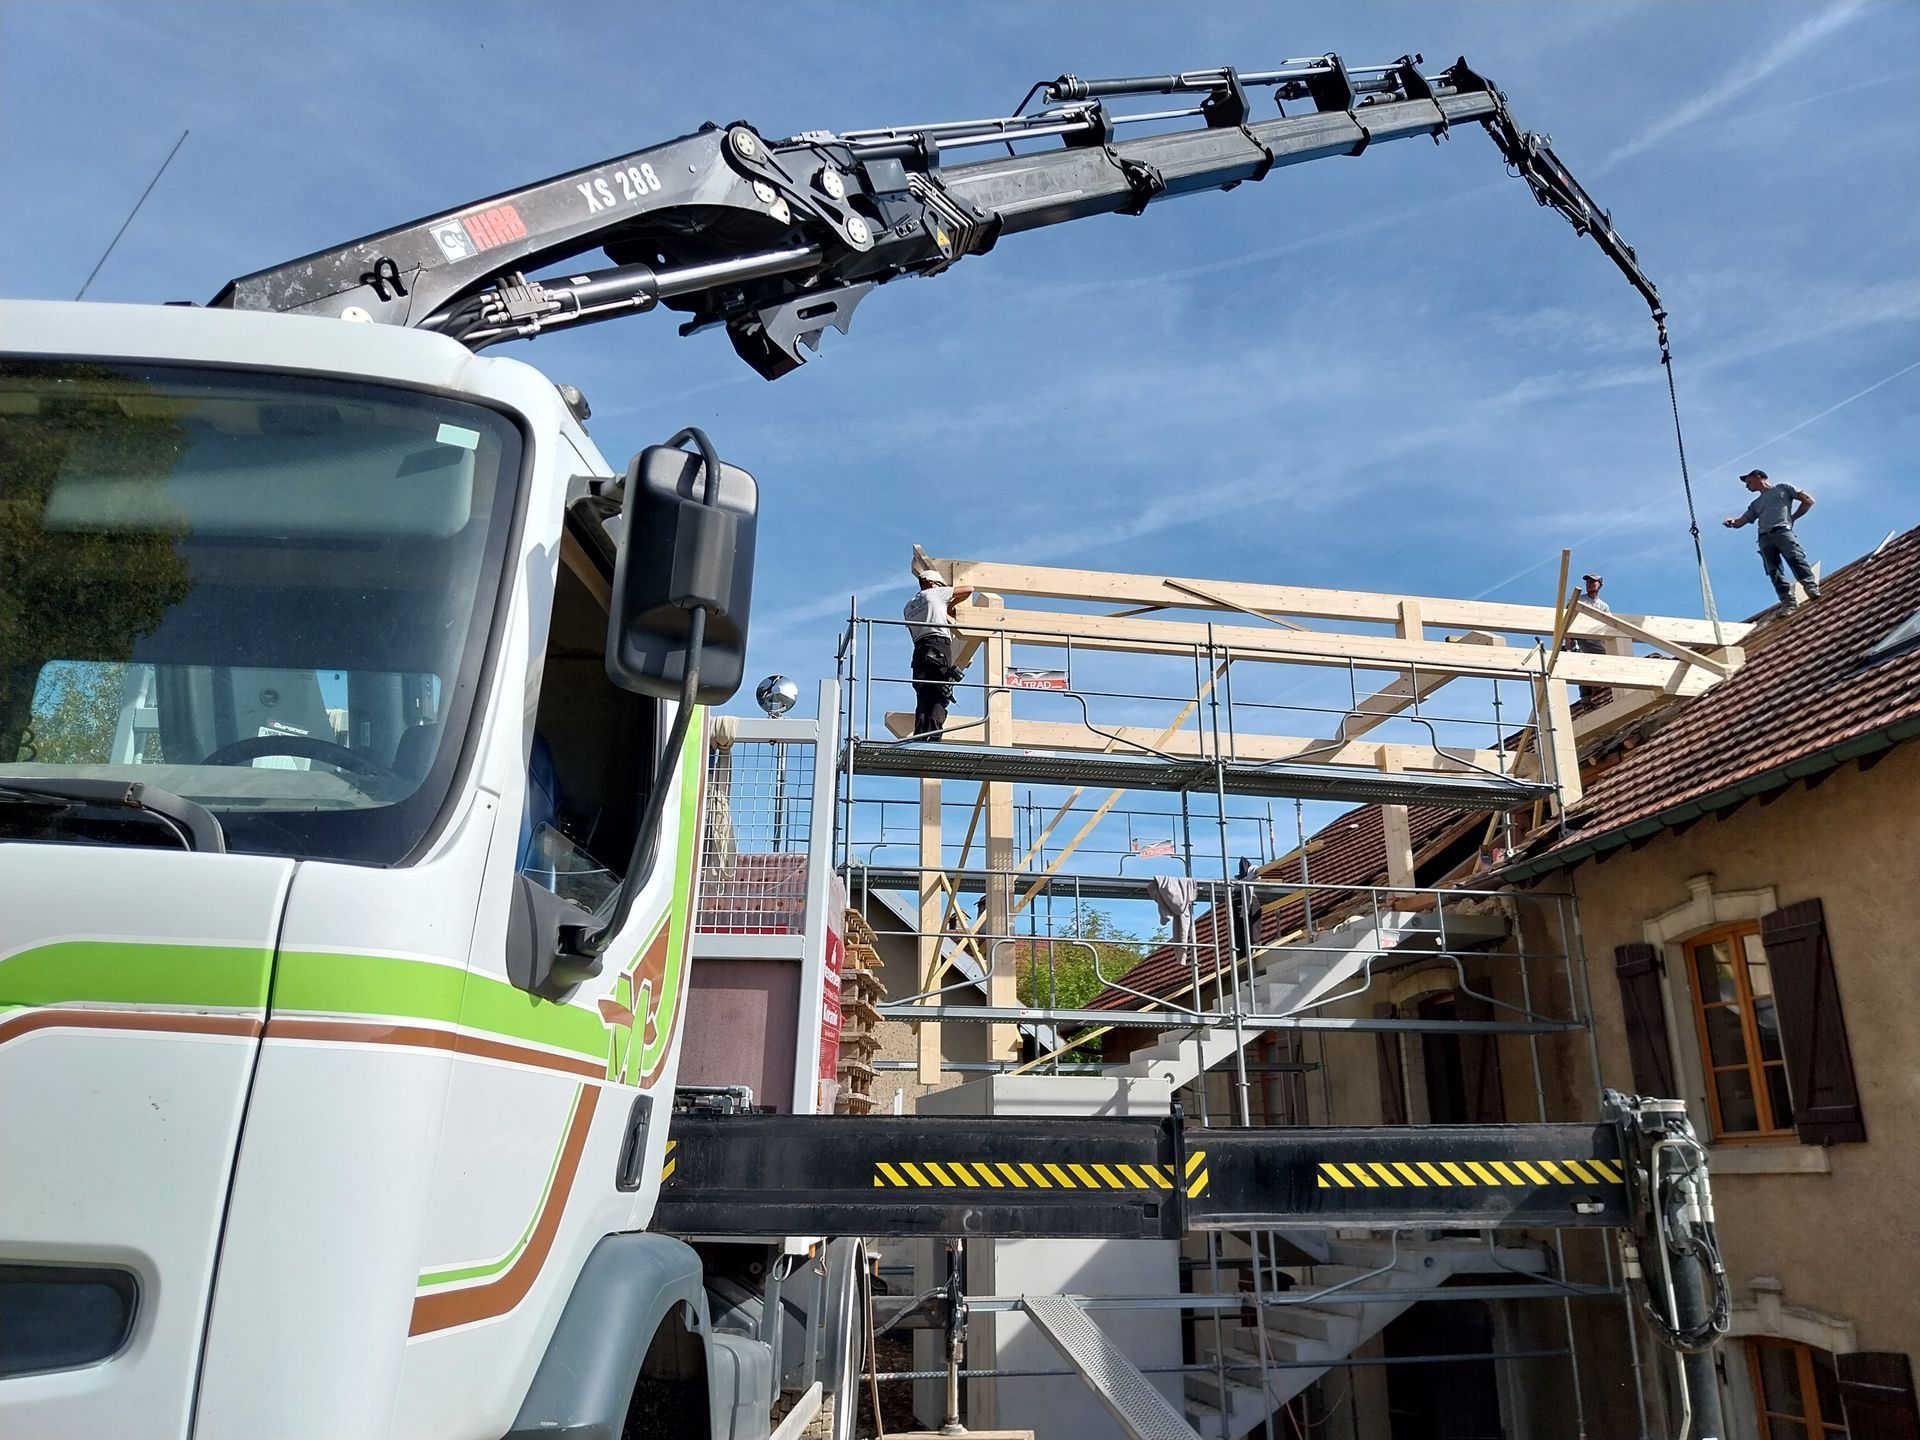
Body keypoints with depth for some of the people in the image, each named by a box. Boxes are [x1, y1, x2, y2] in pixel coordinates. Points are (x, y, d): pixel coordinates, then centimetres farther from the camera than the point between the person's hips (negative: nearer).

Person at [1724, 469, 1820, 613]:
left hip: (1782, 530, -4)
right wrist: (1732, 521, -1)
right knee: (1773, 571, -15)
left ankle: (1812, 587, -35)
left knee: (1795, 558, -27)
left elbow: (1808, 500, 16)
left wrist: (1792, 517, 8)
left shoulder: (1782, 488, 21)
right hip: (1764, 538, 4)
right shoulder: (1756, 504, 34)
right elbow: (1740, 522, 23)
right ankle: (1788, 601, -24)